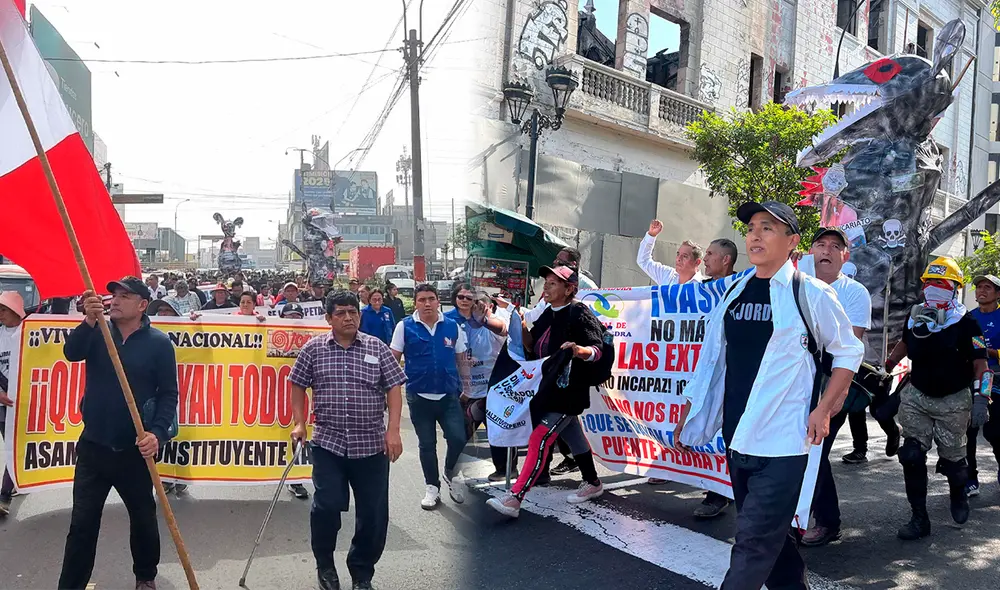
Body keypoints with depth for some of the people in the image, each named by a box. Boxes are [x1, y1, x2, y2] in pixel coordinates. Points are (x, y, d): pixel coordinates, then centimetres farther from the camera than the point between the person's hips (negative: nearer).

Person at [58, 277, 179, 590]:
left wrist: (157, 433, -20)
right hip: (93, 446, 1)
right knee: (82, 523, 6)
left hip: (135, 449, -1)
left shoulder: (159, 343, -6)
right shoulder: (97, 332, 1)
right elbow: (71, 353, -19)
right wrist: (89, 321, -36)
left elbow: (169, 394, -6)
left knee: (143, 518, 14)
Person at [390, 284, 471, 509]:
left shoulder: (453, 326, 0)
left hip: (449, 395, 1)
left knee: (458, 439, -7)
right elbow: (393, 360, 0)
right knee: (427, 444, 10)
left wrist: (467, 388, 5)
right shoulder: (405, 326, -5)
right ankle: (432, 487, 28)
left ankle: (451, 472, 24)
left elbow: (461, 360, 7)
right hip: (419, 396, -1)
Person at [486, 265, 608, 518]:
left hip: (569, 391, -9)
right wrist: (522, 328, -3)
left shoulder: (580, 314, -14)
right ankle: (592, 483, 40)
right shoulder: (548, 315, 10)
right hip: (548, 388, 9)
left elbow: (597, 350, -19)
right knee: (573, 437, 21)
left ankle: (514, 499, -15)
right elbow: (533, 348, 14)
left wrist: (579, 350, -39)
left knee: (539, 440, -15)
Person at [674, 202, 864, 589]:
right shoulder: (734, 293, 8)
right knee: (770, 532, 18)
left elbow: (850, 352, 2)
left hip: (782, 440, -6)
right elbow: (713, 358, 13)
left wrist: (822, 411, -6)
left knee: (754, 542, -4)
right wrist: (687, 417, 14)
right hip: (737, 436, 6)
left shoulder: (810, 294, -7)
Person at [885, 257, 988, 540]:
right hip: (916, 396, 3)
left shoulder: (966, 323, -10)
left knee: (952, 458, 6)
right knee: (911, 457, -6)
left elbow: (980, 363, -11)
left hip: (953, 401, -3)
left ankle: (959, 495, 40)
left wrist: (981, 399, -18)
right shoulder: (915, 316, 2)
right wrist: (886, 368, 19)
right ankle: (919, 518, 2)